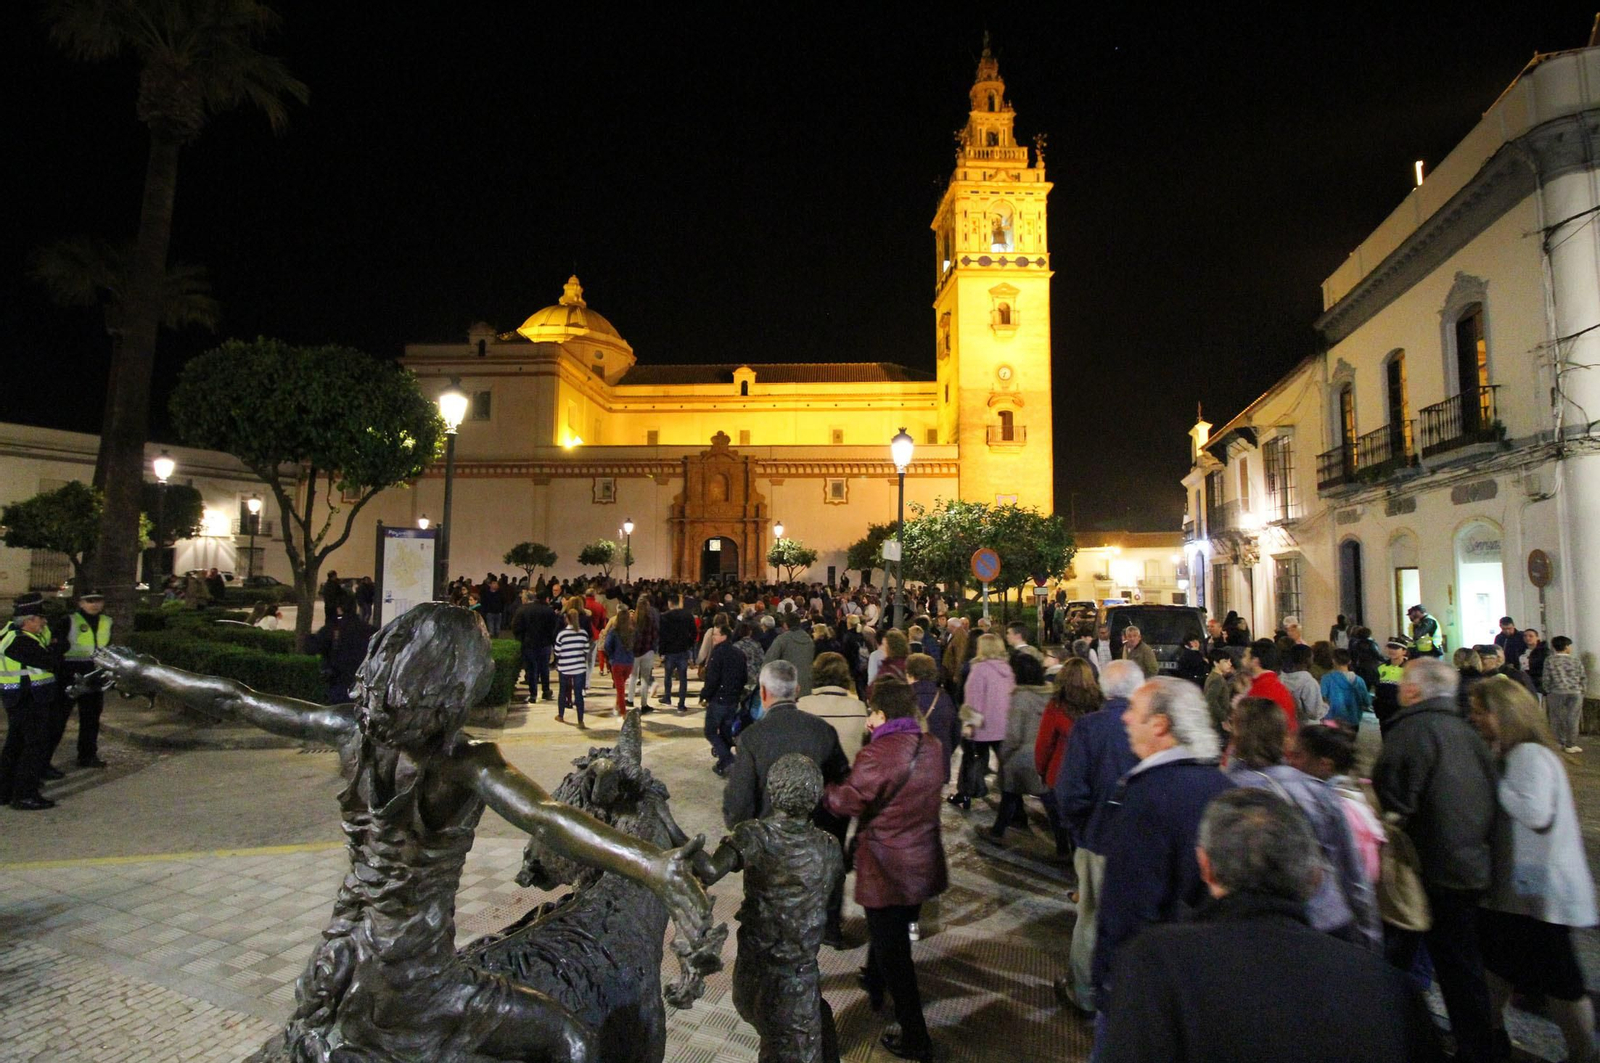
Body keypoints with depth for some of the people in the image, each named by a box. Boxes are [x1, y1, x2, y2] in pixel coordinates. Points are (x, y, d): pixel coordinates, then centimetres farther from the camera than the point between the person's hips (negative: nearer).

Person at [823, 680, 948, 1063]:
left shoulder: (877, 754, -26)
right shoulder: (930, 747, -3)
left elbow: (847, 802, -19)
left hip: (886, 868, -8)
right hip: (924, 863, 8)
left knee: (891, 948, 7)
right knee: (896, 933, 28)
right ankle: (875, 983, 52)